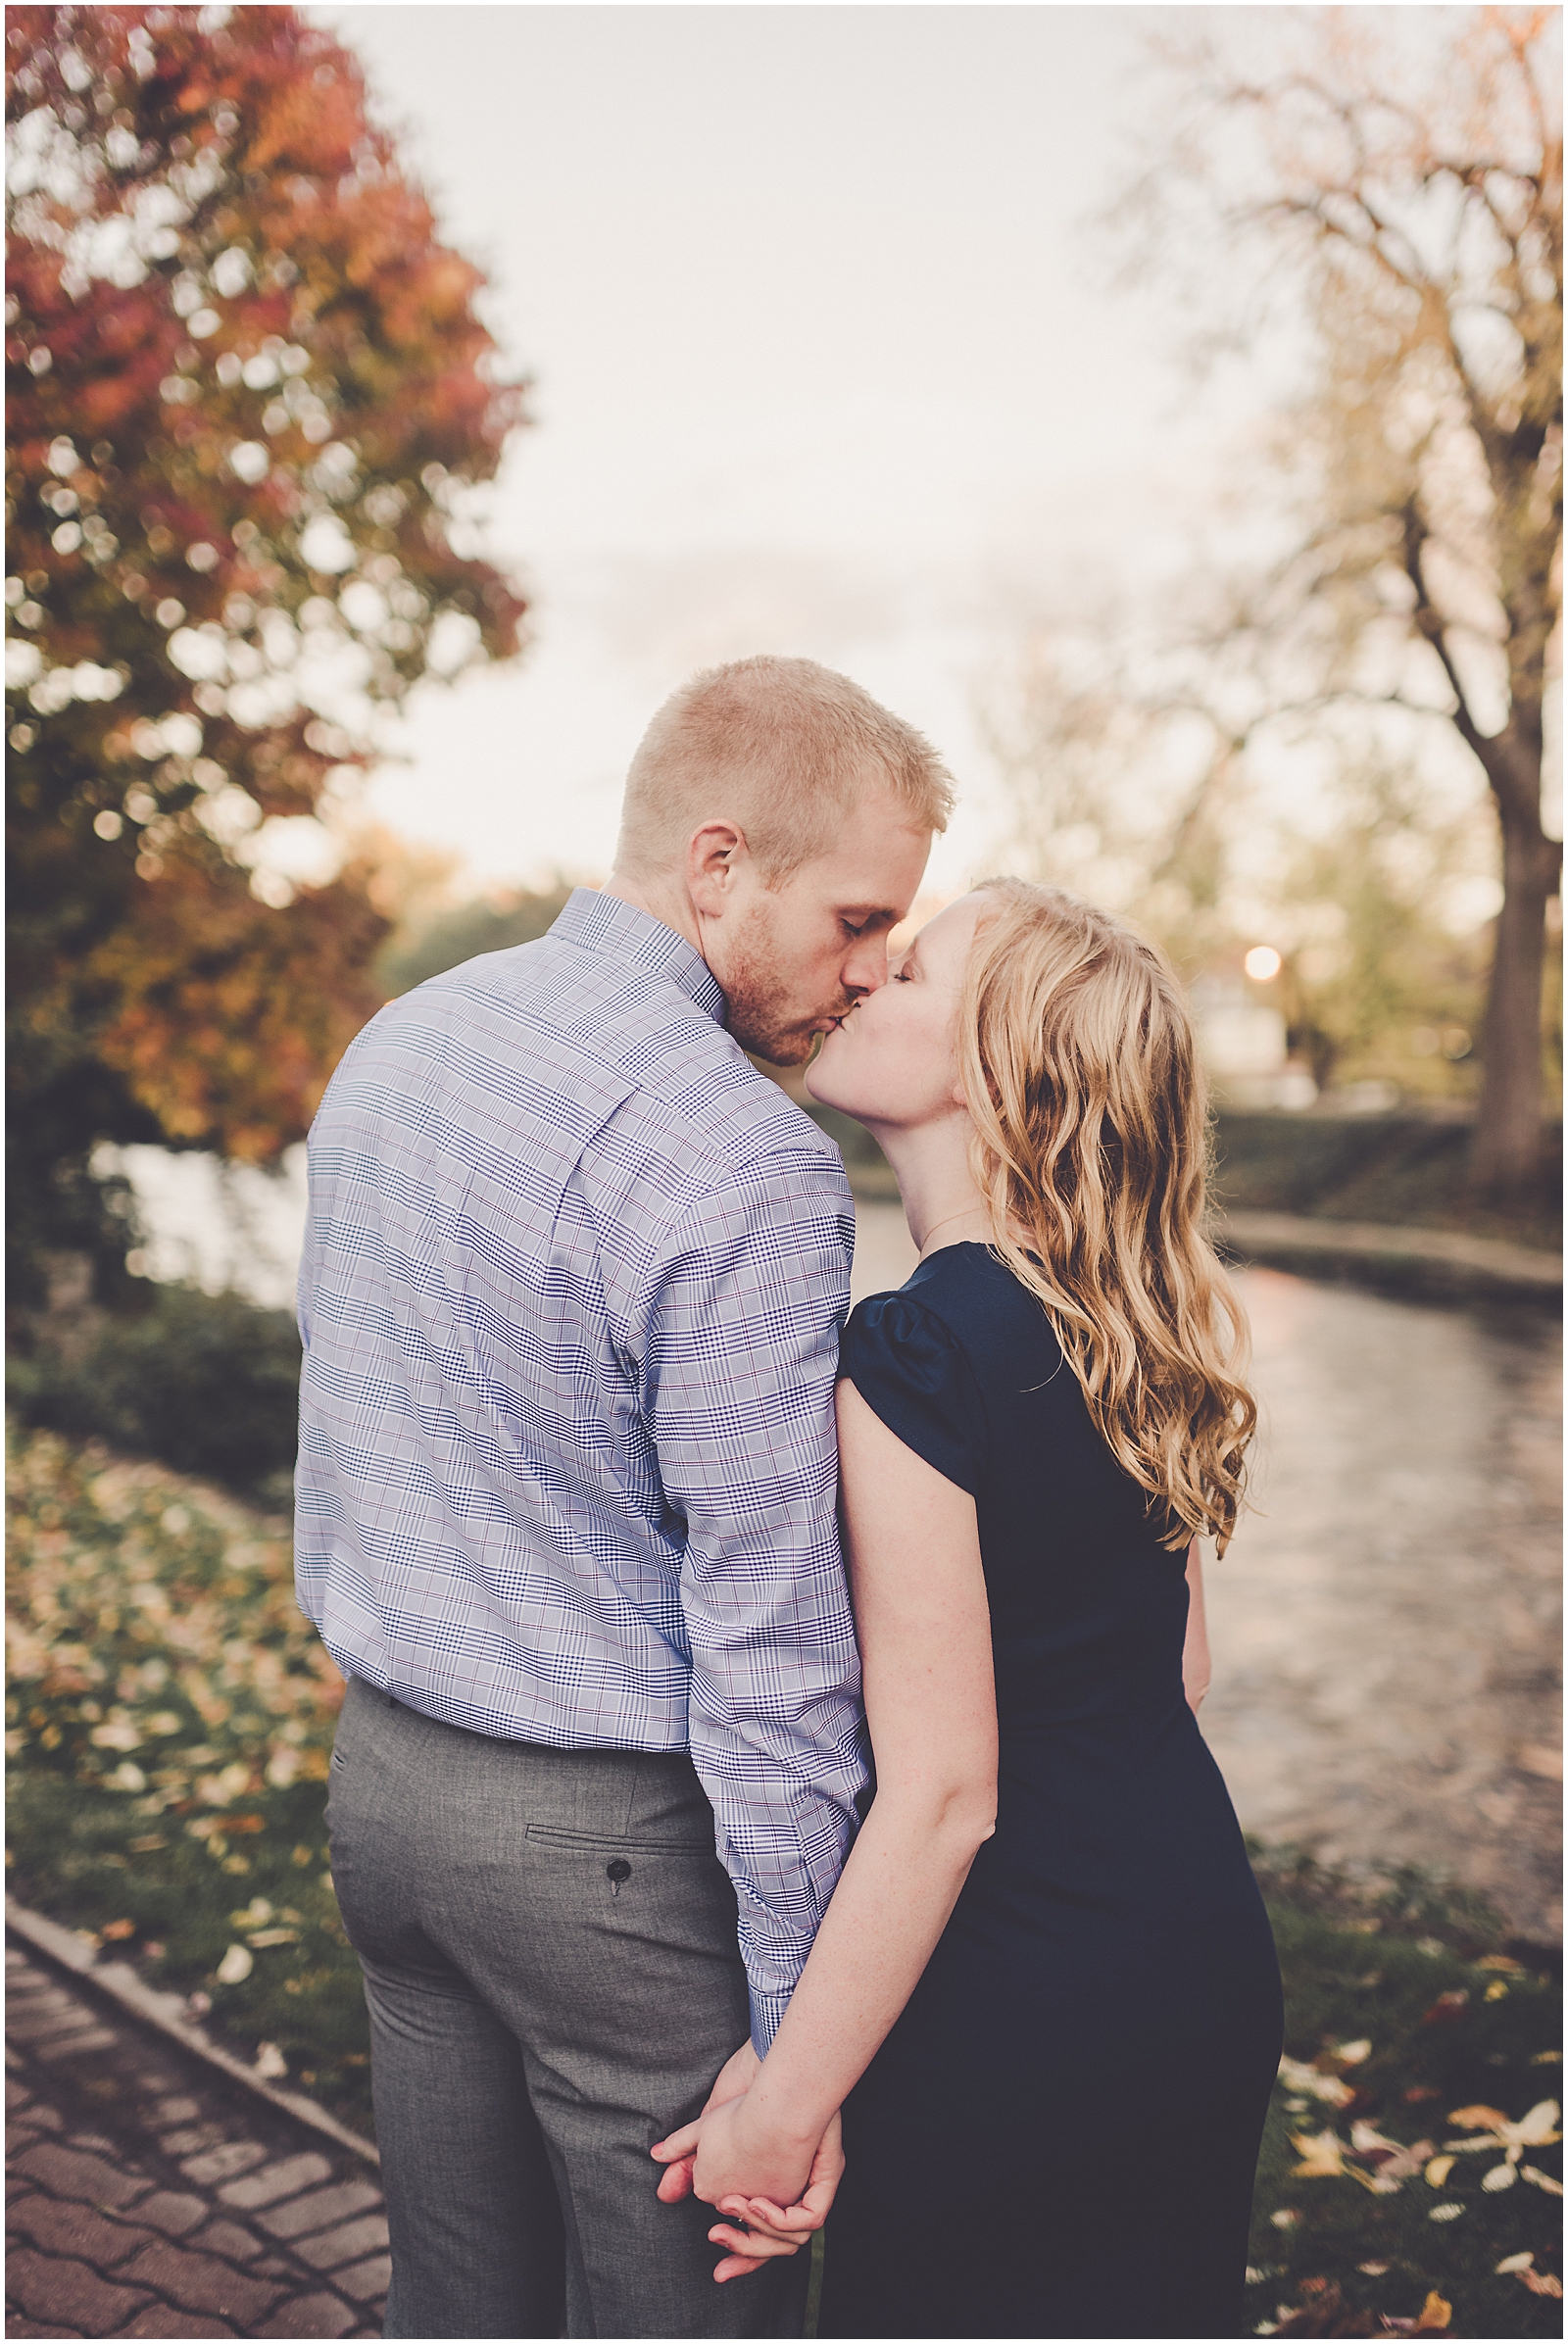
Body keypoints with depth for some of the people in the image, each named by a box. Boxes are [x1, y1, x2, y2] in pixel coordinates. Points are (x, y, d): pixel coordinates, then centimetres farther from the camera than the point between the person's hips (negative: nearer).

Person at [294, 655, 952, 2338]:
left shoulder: (393, 1043, 4)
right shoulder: (742, 1165, -23)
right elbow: (766, 1624, -22)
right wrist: (800, 2021, -14)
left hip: (377, 1770, 8)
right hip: (617, 1835, -8)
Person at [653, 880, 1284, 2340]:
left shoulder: (917, 1358, -24)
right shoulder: (1135, 1330, 1)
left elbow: (940, 1797, -24)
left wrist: (780, 2113, -15)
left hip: (1013, 2014, -8)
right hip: (1209, 1956, 8)